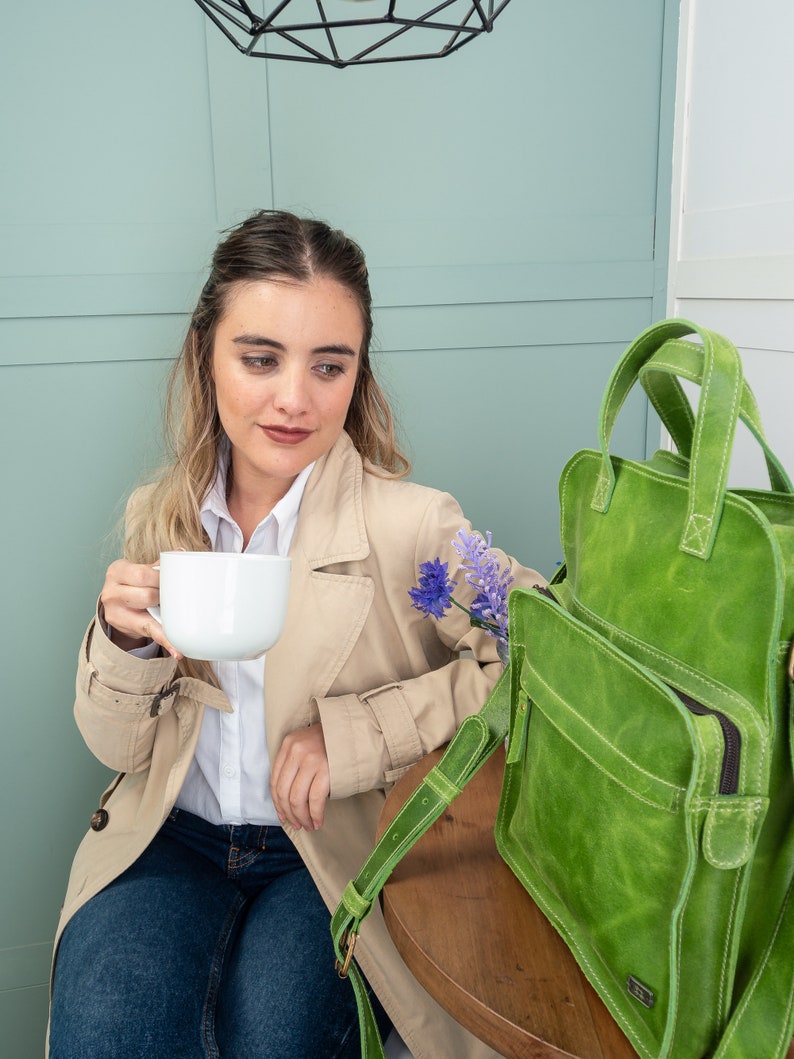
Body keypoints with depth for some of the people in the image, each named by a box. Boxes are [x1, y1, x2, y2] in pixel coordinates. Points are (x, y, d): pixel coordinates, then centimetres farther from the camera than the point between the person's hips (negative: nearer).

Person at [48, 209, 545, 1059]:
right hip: (172, 834, 3)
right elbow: (120, 749, 4)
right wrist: (127, 642, -19)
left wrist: (355, 734, -20)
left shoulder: (412, 525, -14)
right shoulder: (159, 516, 0)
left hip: (337, 848, -2)